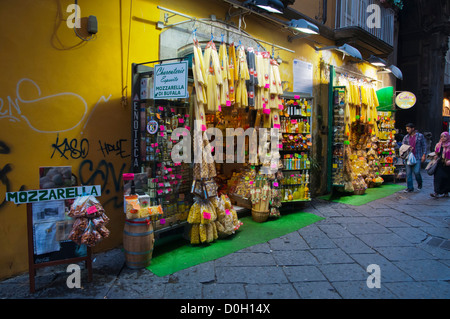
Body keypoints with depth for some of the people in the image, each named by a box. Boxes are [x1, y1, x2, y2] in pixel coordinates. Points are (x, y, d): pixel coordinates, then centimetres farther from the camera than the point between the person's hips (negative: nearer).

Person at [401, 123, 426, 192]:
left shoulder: (420, 136, 2)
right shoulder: (406, 137, 10)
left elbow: (424, 146, 4)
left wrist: (424, 155, -3)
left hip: (417, 157, -3)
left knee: (416, 172, -10)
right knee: (408, 173, 2)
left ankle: (419, 183, 20)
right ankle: (410, 188, 10)